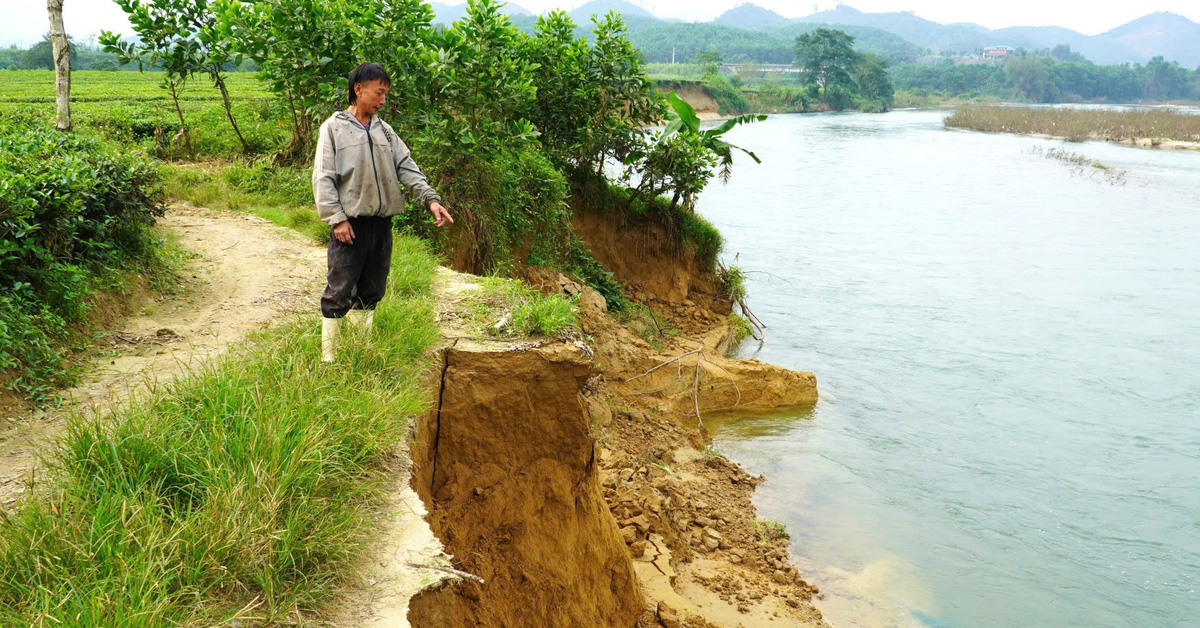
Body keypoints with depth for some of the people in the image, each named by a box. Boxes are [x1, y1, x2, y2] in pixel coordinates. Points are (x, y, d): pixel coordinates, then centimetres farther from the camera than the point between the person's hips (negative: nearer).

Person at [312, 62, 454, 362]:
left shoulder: (384, 131, 14)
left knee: (371, 291, 12)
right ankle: (328, 356, 6)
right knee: (339, 292, -3)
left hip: (382, 222, 6)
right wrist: (337, 219, -14)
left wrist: (430, 199, -6)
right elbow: (323, 178, -6)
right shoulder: (334, 127, -1)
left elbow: (407, 168, 9)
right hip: (351, 222, -5)